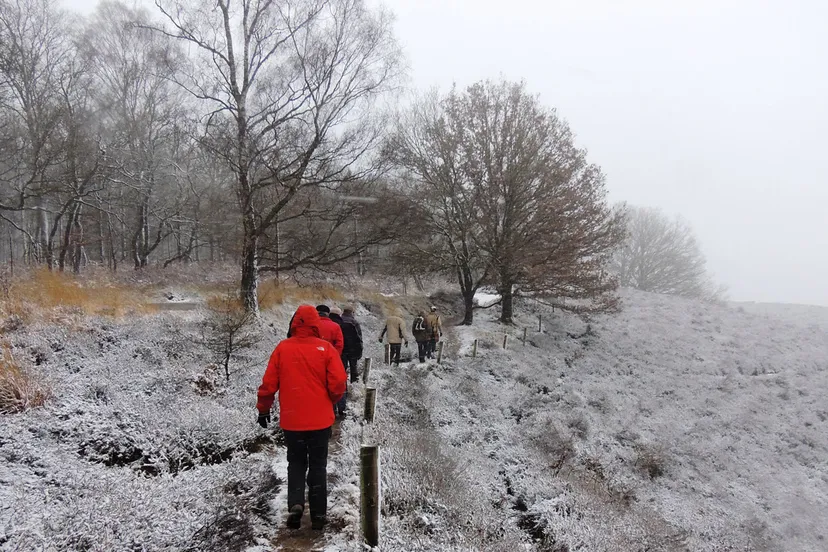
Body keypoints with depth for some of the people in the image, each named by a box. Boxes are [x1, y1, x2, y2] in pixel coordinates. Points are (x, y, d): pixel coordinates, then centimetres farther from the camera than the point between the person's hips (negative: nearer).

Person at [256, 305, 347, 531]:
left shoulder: (282, 348, -7)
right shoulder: (325, 348, -10)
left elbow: (268, 383, -3)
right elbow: (338, 383, -11)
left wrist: (263, 408, 12)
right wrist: (332, 400, 10)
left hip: (291, 420, 1)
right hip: (320, 419, -1)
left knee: (296, 463, 19)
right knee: (318, 465, 13)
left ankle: (295, 504, 0)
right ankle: (318, 514, 16)